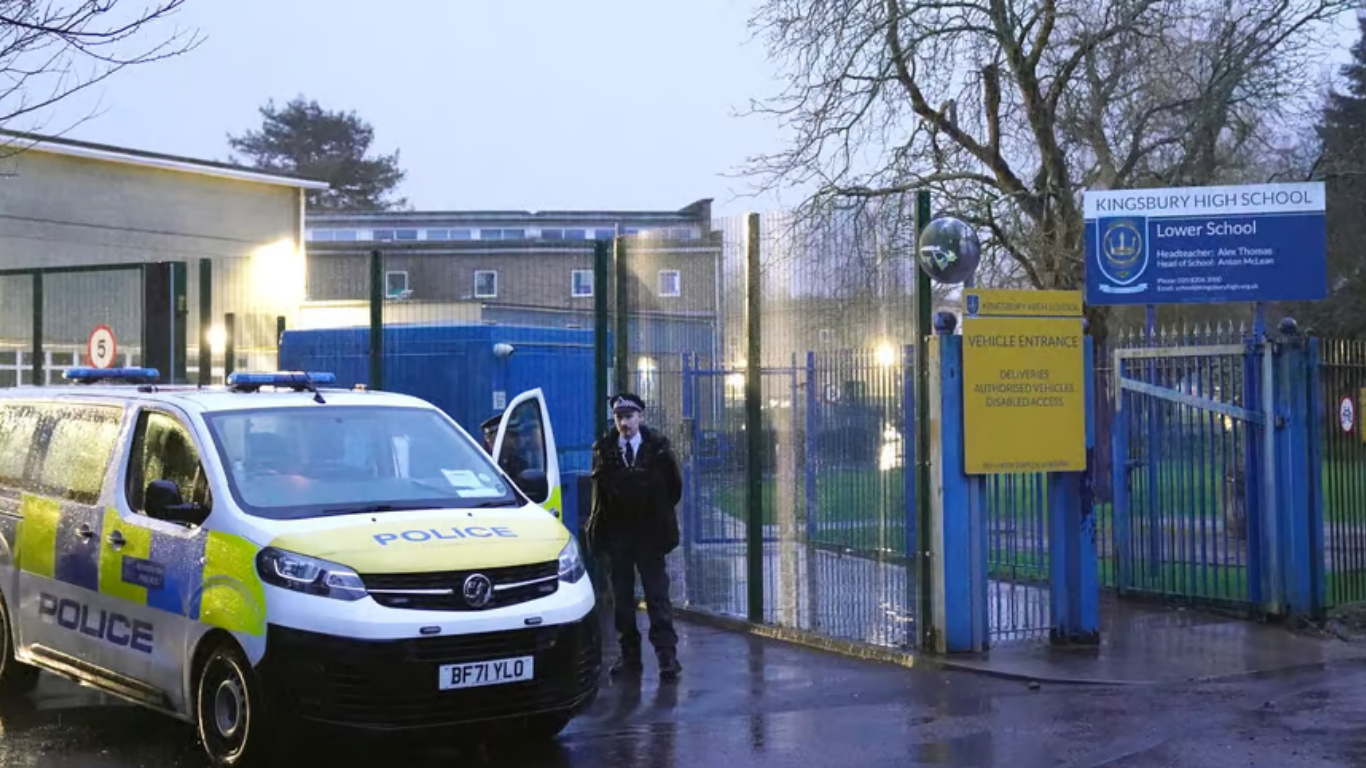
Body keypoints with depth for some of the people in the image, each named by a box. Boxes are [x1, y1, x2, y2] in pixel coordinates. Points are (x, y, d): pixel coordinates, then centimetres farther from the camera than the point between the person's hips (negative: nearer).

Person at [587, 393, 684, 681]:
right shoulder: (603, 449, 2)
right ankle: (630, 656, 13)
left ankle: (667, 655, -6)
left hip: (649, 532, -2)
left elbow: (674, 485, 5)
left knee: (657, 594, -6)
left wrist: (660, 514, 6)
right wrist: (601, 521, 8)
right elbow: (599, 489, 12)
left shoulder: (657, 447, -3)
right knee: (622, 597, 6)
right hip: (616, 532, 2)